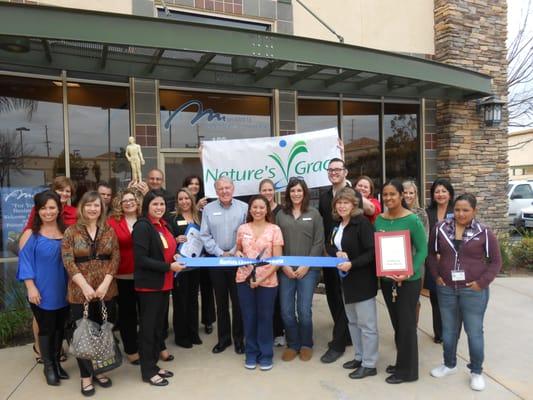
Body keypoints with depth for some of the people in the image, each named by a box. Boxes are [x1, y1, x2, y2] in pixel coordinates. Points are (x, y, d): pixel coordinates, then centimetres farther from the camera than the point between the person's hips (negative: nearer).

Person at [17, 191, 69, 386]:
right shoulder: (31, 234, -5)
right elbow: (25, 262, -7)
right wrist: (31, 287, -14)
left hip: (63, 291, 3)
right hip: (42, 291, -3)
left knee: (60, 327, 14)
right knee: (46, 328, 8)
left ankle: (56, 362, 31)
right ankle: (48, 366, 25)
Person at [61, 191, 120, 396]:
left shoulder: (109, 231, 5)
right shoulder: (71, 231, -1)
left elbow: (116, 257, 1)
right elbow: (68, 260, -8)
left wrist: (106, 283, -11)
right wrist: (84, 285, -16)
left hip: (105, 289, 2)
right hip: (80, 291, -2)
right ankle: (86, 375, 19)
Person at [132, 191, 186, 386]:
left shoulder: (163, 225, 11)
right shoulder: (142, 227, -15)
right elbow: (140, 259, -22)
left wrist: (175, 257, 3)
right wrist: (169, 266, -21)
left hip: (164, 283, 8)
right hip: (149, 285, -8)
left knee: (159, 324, 16)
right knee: (148, 327, 3)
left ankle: (153, 365, 29)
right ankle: (147, 371, 15)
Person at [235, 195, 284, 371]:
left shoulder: (274, 229, -3)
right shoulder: (242, 229, 5)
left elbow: (277, 259, -6)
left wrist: (262, 278, -15)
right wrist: (237, 253, -4)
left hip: (267, 280, -2)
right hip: (245, 279, 3)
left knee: (265, 317, 7)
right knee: (248, 317, 11)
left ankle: (266, 355, 23)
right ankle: (251, 353, 27)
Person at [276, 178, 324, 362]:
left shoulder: (314, 213, 3)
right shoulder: (281, 215, 7)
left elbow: (319, 242, -2)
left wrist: (306, 265, -9)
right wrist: (284, 265, -6)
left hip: (308, 269, -2)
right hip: (286, 269, 2)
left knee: (304, 310, -1)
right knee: (286, 310, 3)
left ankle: (306, 345, 22)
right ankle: (292, 344, 23)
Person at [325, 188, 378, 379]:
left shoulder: (362, 222, -16)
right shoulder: (337, 224, 9)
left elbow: (372, 252, -21)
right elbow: (329, 246, 13)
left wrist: (352, 264, -27)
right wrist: (337, 253, -8)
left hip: (363, 280, -8)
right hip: (346, 280, 8)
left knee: (366, 323, 2)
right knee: (352, 321, 18)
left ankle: (369, 364, 13)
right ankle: (360, 357, 33)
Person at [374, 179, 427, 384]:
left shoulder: (412, 220, -13)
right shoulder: (379, 220, 2)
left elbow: (422, 250, -12)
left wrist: (408, 273, -23)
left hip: (408, 280, -5)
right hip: (386, 279, 5)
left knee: (407, 324, 5)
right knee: (396, 323, 16)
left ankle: (407, 370, 19)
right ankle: (401, 363, 32)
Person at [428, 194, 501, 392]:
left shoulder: (484, 232, -7)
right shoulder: (440, 228, -2)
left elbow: (496, 261, -2)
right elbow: (431, 253, 8)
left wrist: (482, 282, -10)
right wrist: (436, 275, 0)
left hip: (473, 290, -2)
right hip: (446, 289, 3)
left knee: (474, 332, 8)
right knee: (448, 329, 17)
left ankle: (476, 372, 27)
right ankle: (449, 364, 37)